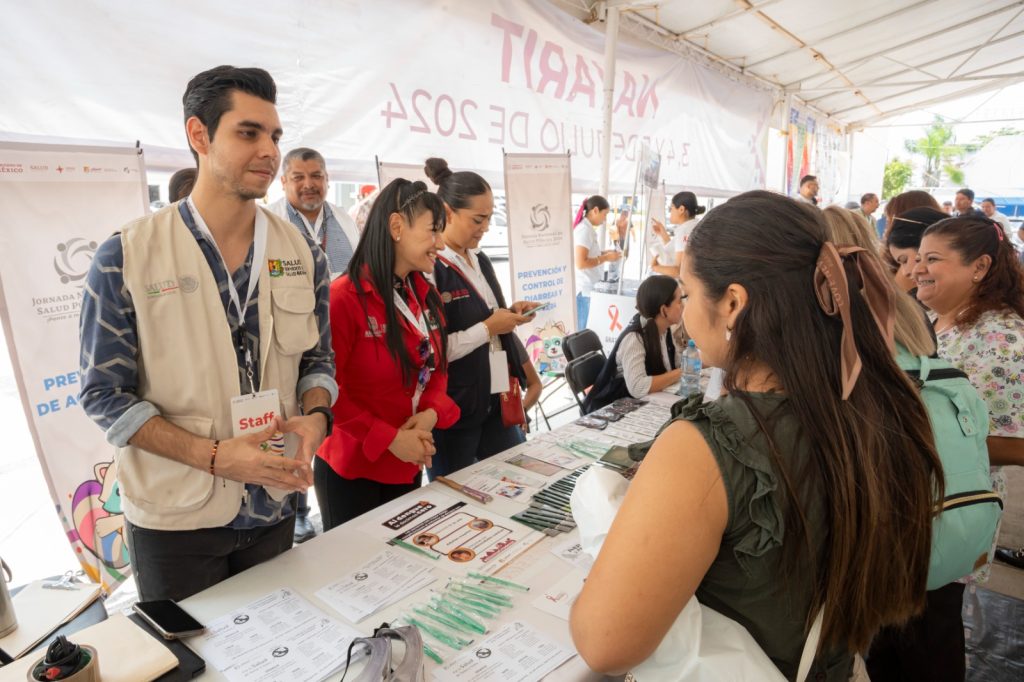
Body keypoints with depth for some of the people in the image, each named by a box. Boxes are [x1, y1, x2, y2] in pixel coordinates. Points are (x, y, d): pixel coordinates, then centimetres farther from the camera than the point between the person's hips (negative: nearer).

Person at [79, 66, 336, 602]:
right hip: (172, 518, -3)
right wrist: (215, 456, -21)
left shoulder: (302, 255, -1)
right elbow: (105, 394, -9)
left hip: (274, 509, 3)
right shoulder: (125, 258, -11)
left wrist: (315, 417, -16)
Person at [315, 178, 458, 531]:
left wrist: (432, 413, -10)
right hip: (350, 470, -7)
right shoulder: (344, 297, -19)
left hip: (407, 467, 7)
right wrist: (388, 438, -21)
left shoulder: (426, 297, 5)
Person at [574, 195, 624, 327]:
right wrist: (606, 258, -12)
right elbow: (580, 263, -22)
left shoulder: (584, 227, 12)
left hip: (581, 287, 9)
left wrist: (605, 253, 10)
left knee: (578, 330, 13)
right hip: (580, 288, -9)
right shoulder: (585, 230, -15)